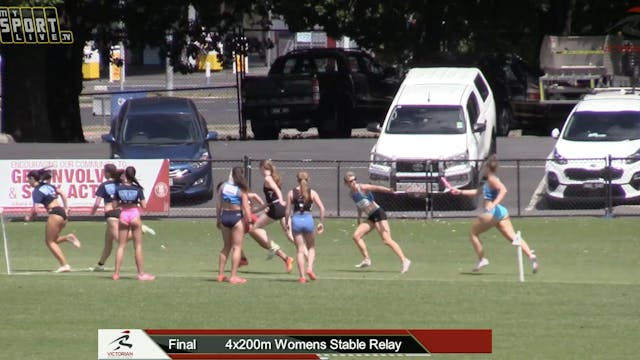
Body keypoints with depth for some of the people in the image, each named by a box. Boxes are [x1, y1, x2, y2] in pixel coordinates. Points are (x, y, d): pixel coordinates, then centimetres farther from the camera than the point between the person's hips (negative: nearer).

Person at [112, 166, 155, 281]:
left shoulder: (119, 188, -3)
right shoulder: (137, 189, -7)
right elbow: (144, 206, -7)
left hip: (123, 215, 2)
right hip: (135, 215, -2)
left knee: (121, 246, 8)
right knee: (138, 246, 5)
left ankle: (116, 273, 6)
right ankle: (141, 273, 6)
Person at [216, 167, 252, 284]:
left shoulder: (223, 186, 0)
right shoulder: (242, 190, -11)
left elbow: (218, 204, 4)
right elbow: (246, 207, -13)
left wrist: (218, 218, 14)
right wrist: (249, 222, -7)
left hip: (224, 216, 5)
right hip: (237, 216, -5)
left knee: (226, 246, 18)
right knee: (237, 247, 3)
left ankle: (220, 274, 20)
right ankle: (234, 276, -1)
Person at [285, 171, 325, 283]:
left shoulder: (291, 193, 2)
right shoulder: (312, 193, 2)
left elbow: (287, 210, 0)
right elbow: (322, 208, -4)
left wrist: (287, 223, 14)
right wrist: (321, 222, 5)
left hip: (296, 220, 0)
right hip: (308, 219, 0)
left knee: (300, 250, 5)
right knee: (311, 247, 19)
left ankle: (302, 276, 1)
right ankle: (310, 268, -3)